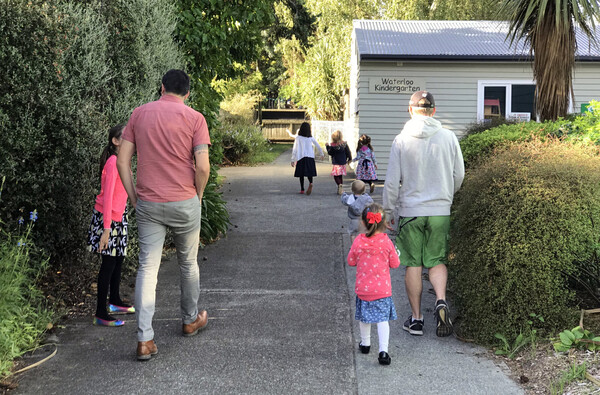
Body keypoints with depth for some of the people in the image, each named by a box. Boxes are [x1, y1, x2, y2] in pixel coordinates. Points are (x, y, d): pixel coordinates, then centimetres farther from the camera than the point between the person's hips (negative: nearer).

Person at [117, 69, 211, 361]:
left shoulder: (139, 114, 4)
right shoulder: (194, 118, -5)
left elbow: (122, 161, 1)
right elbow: (202, 166, -14)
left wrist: (134, 197, 8)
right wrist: (198, 195, 3)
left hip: (148, 204, 2)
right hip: (184, 203, -1)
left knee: (147, 267, 2)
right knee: (188, 263, 17)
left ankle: (144, 340, -5)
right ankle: (190, 320, 35)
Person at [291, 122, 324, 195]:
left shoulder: (298, 138, -2)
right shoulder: (311, 138, 4)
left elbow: (294, 150, -2)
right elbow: (318, 147, 13)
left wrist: (293, 160, 3)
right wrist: (321, 154, 30)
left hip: (301, 157, -1)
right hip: (310, 157, 1)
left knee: (301, 174, 8)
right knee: (309, 172, 7)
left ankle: (302, 189, 8)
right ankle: (310, 183, -22)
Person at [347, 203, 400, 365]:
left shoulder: (358, 241, -10)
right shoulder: (386, 242, -12)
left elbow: (351, 261, 2)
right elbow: (395, 264, -3)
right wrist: (394, 253, 15)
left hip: (363, 288, 1)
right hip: (382, 289, -1)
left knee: (364, 317, 19)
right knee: (382, 319, 1)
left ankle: (365, 344, 36)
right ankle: (383, 351, -10)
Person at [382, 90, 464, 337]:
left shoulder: (401, 141, -7)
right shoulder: (448, 138, -1)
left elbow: (392, 181, -5)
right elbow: (459, 175, 6)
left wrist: (388, 209, 7)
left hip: (410, 211, -1)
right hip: (440, 211, 1)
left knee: (413, 264, 7)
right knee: (437, 261, 13)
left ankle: (416, 319, 13)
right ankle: (441, 301, -11)